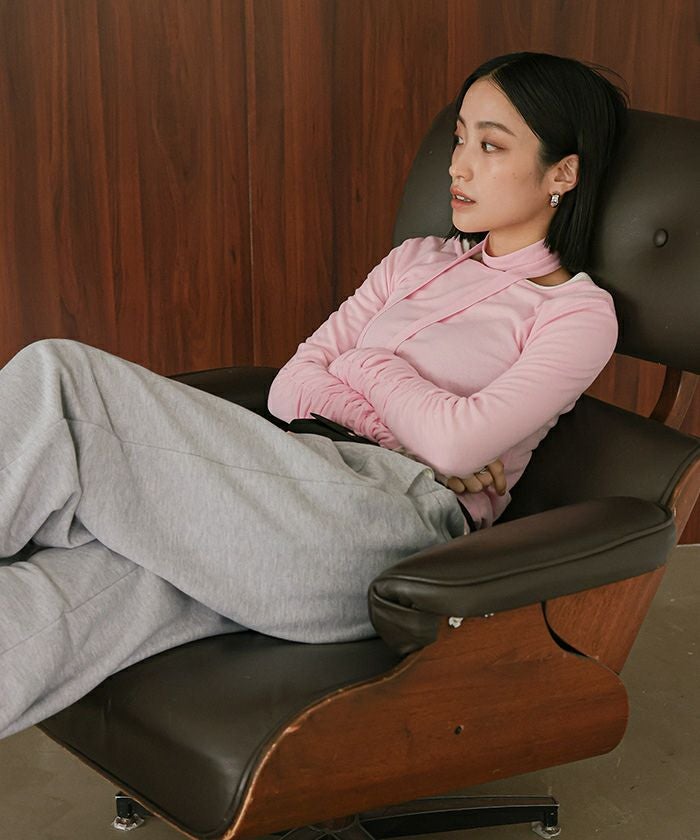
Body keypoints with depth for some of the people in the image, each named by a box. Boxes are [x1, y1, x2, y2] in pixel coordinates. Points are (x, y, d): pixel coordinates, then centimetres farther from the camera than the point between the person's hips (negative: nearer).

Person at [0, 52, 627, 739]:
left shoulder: (579, 313, 7)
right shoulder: (417, 261, 26)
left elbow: (456, 441, -10)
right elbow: (291, 387, 14)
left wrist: (374, 366, 8)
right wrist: (408, 427, -2)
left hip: (399, 520, -6)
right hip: (306, 486, 6)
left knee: (59, 380, -21)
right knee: (72, 588, -28)